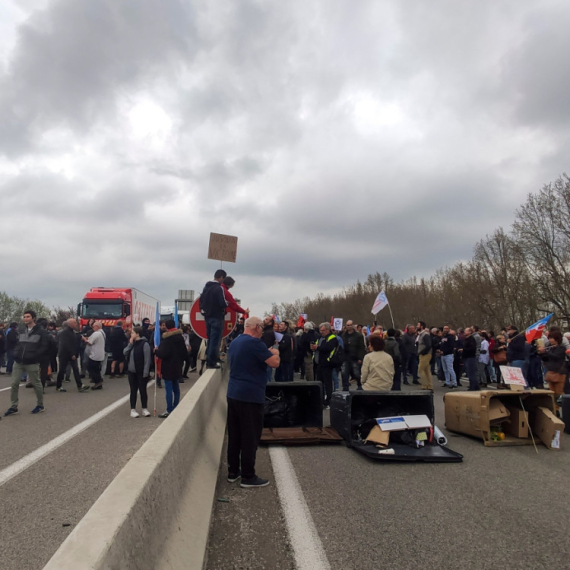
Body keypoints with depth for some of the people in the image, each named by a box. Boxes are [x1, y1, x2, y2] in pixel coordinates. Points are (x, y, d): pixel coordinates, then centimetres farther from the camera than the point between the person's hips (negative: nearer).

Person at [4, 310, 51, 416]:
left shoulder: (41, 331, -6)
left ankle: (40, 405, 19)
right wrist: (16, 353, 2)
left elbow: (44, 347, -9)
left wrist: (33, 356, -15)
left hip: (32, 363, -5)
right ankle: (13, 407, 17)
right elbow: (17, 343, 19)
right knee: (14, 383, 5)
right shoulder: (20, 330, 10)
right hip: (18, 362, 5)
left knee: (36, 384, 5)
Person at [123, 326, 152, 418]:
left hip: (141, 372, -6)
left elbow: (147, 359, -17)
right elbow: (124, 352, 0)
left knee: (142, 390, 4)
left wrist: (146, 372, -19)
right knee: (133, 390, 12)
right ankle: (133, 409, 19)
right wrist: (130, 344, -11)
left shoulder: (144, 343, -15)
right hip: (131, 371, 6)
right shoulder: (132, 342, 9)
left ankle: (144, 408, 17)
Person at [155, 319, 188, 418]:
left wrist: (156, 351, -4)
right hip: (177, 366, 8)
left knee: (169, 389, -5)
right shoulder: (180, 337, 8)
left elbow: (163, 353, -22)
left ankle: (169, 411, -4)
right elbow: (184, 352, 14)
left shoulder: (166, 338, -16)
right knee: (176, 388, 13)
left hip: (168, 367, -7)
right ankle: (175, 409, 18)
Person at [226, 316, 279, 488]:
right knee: (250, 438, 1)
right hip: (250, 396, -9)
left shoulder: (235, 342, 12)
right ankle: (248, 477, 8)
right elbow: (275, 363, -17)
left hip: (234, 394, 9)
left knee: (234, 435, 14)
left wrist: (267, 353, 18)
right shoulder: (255, 343, -16)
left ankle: (233, 472, 23)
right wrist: (275, 353, 4)